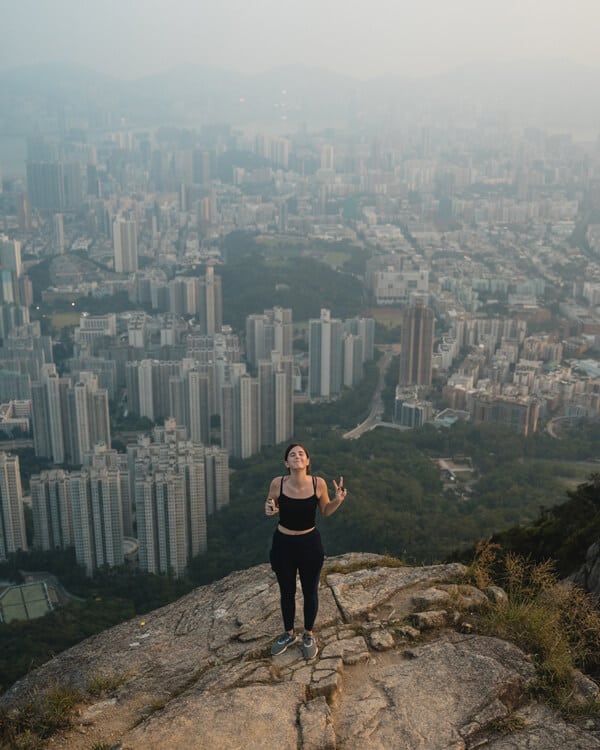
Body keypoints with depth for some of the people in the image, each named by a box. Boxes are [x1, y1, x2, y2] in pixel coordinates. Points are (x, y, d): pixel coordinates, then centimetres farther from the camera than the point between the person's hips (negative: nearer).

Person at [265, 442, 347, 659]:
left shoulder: (318, 483, -17)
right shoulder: (277, 483, -18)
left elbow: (326, 511, 0)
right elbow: (270, 506, 1)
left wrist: (338, 499, -20)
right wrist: (268, 509, -23)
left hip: (310, 544, 0)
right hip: (283, 544, 0)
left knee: (310, 591, 18)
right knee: (286, 592, 20)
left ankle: (308, 635, 42)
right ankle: (289, 634, 44)